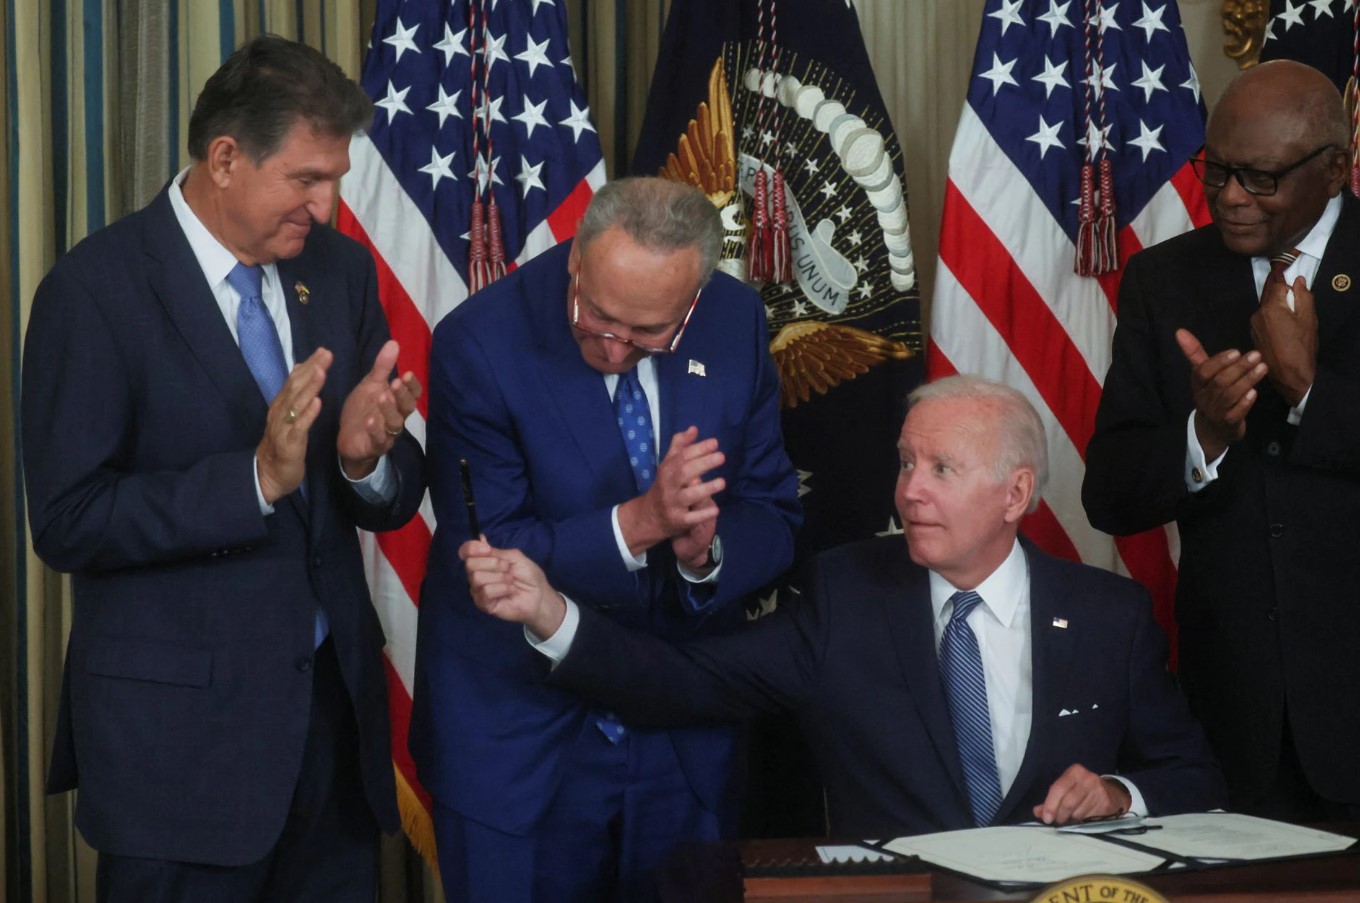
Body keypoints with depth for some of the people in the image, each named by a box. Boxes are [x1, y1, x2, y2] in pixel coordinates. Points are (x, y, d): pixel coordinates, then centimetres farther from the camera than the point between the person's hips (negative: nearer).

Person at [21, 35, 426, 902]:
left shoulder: (341, 270, 5)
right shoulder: (96, 290, -11)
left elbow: (393, 501, 8)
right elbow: (68, 523, -15)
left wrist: (365, 458, -15)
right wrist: (257, 476, -25)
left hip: (336, 700, 5)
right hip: (181, 724, -5)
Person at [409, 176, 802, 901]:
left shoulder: (736, 323, -7)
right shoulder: (477, 344, -18)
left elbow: (773, 520, -2)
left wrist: (707, 549, -24)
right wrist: (637, 523, -31)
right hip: (519, 742, -3)